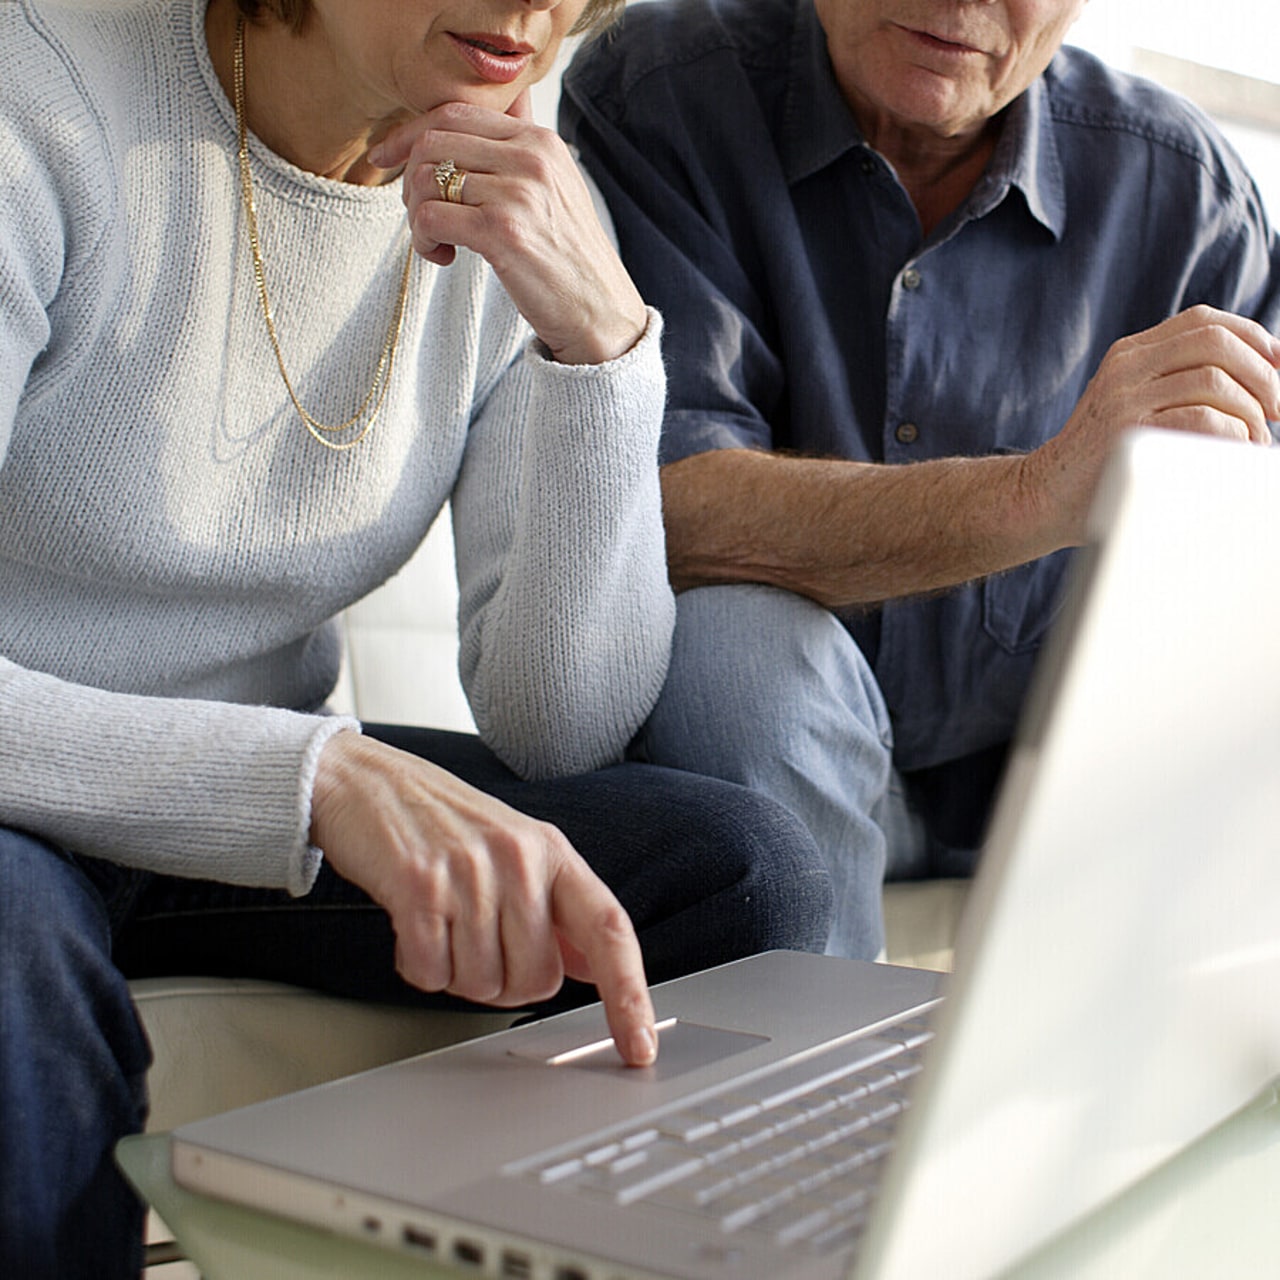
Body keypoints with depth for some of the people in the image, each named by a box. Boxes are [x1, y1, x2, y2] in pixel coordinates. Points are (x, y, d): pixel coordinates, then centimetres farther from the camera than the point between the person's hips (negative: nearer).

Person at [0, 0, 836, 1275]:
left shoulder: (523, 210, -5)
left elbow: (558, 729, -12)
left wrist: (599, 340, -24)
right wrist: (320, 775, -44)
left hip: (247, 805, 4)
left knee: (748, 871, -18)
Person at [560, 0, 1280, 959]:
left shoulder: (1184, 184, -5)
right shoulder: (651, 99, -12)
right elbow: (651, 508, -26)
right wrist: (1036, 494, -39)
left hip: (1042, 758, 3)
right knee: (735, 637, -32)